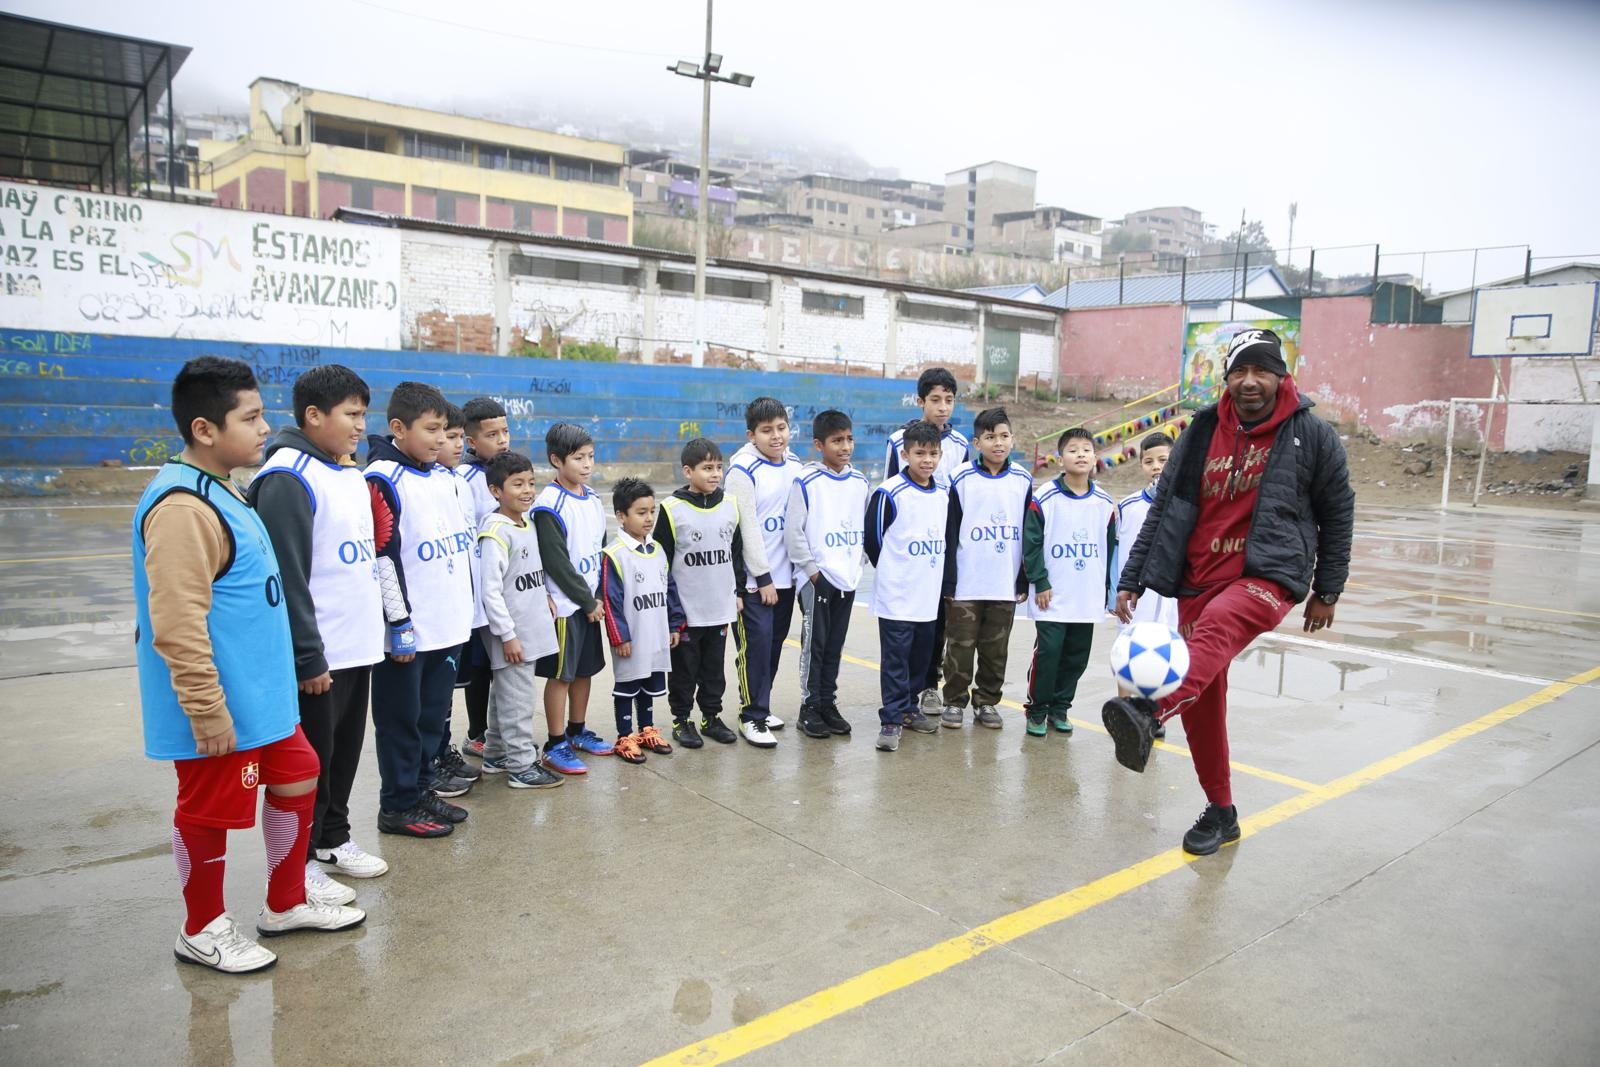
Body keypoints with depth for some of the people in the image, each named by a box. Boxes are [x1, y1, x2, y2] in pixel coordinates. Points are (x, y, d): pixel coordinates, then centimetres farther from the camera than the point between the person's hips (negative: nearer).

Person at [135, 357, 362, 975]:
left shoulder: (219, 490, 11)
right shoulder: (183, 508, -22)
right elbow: (178, 626, -26)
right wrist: (207, 711, -24)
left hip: (261, 696, 10)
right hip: (221, 708, -10)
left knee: (296, 781, 18)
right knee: (210, 811, 7)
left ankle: (286, 905, 35)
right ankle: (202, 931, 28)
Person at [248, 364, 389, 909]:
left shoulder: (351, 476, 13)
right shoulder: (288, 478, -16)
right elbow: (286, 577, -20)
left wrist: (378, 630, 19)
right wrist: (307, 657, -20)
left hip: (357, 648, 9)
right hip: (317, 657, -8)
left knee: (345, 750, 18)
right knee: (310, 759, 4)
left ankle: (333, 839, 34)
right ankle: (300, 861, 18)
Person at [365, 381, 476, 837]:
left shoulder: (444, 478, 12)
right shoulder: (384, 480, -13)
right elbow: (382, 558, -17)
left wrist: (465, 608, 20)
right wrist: (400, 624, -17)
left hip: (448, 626, 8)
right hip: (408, 632, -8)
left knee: (433, 715, 17)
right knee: (401, 719, 4)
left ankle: (422, 786, 30)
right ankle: (399, 805, 16)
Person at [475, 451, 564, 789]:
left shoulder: (527, 524, 10)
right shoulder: (495, 532, -17)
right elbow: (490, 589, -20)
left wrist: (544, 596, 8)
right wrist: (507, 635, -19)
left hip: (531, 629, 9)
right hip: (512, 633, -9)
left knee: (504, 695, 18)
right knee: (517, 699, -1)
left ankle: (495, 755, 30)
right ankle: (522, 766, 8)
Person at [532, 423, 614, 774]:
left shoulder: (593, 499, 8)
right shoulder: (549, 506, -15)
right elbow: (556, 562, -17)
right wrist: (587, 601, -12)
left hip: (591, 602, 7)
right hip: (564, 604, -7)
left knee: (586, 668, 16)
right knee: (561, 674, 0)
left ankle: (577, 731, 31)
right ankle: (556, 745, 10)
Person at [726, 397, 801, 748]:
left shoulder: (795, 466, 7)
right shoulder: (743, 471, -12)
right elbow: (747, 528, -14)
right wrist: (763, 577, -13)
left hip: (785, 575, 6)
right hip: (754, 578, -6)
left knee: (775, 643, 12)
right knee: (756, 644, -5)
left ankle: (760, 706, 27)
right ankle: (752, 716, 6)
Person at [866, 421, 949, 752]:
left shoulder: (943, 494, 7)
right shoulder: (890, 493, -13)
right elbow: (873, 538, -7)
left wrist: (935, 572, 14)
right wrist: (891, 571, 3)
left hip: (928, 594, 6)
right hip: (896, 596, -6)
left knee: (921, 654, 15)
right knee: (895, 658, -3)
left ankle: (909, 707, 30)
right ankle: (891, 719, 4)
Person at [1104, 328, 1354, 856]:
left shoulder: (1311, 434, -1)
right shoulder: (1203, 431, 5)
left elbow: (1337, 513, 9)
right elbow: (1163, 508, 8)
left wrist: (1327, 591, 12)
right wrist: (1132, 579, 3)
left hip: (1268, 575, -4)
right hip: (1198, 580, 4)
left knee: (1215, 625, -37)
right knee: (1203, 703, 6)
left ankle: (1148, 713, -62)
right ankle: (1220, 812, 23)